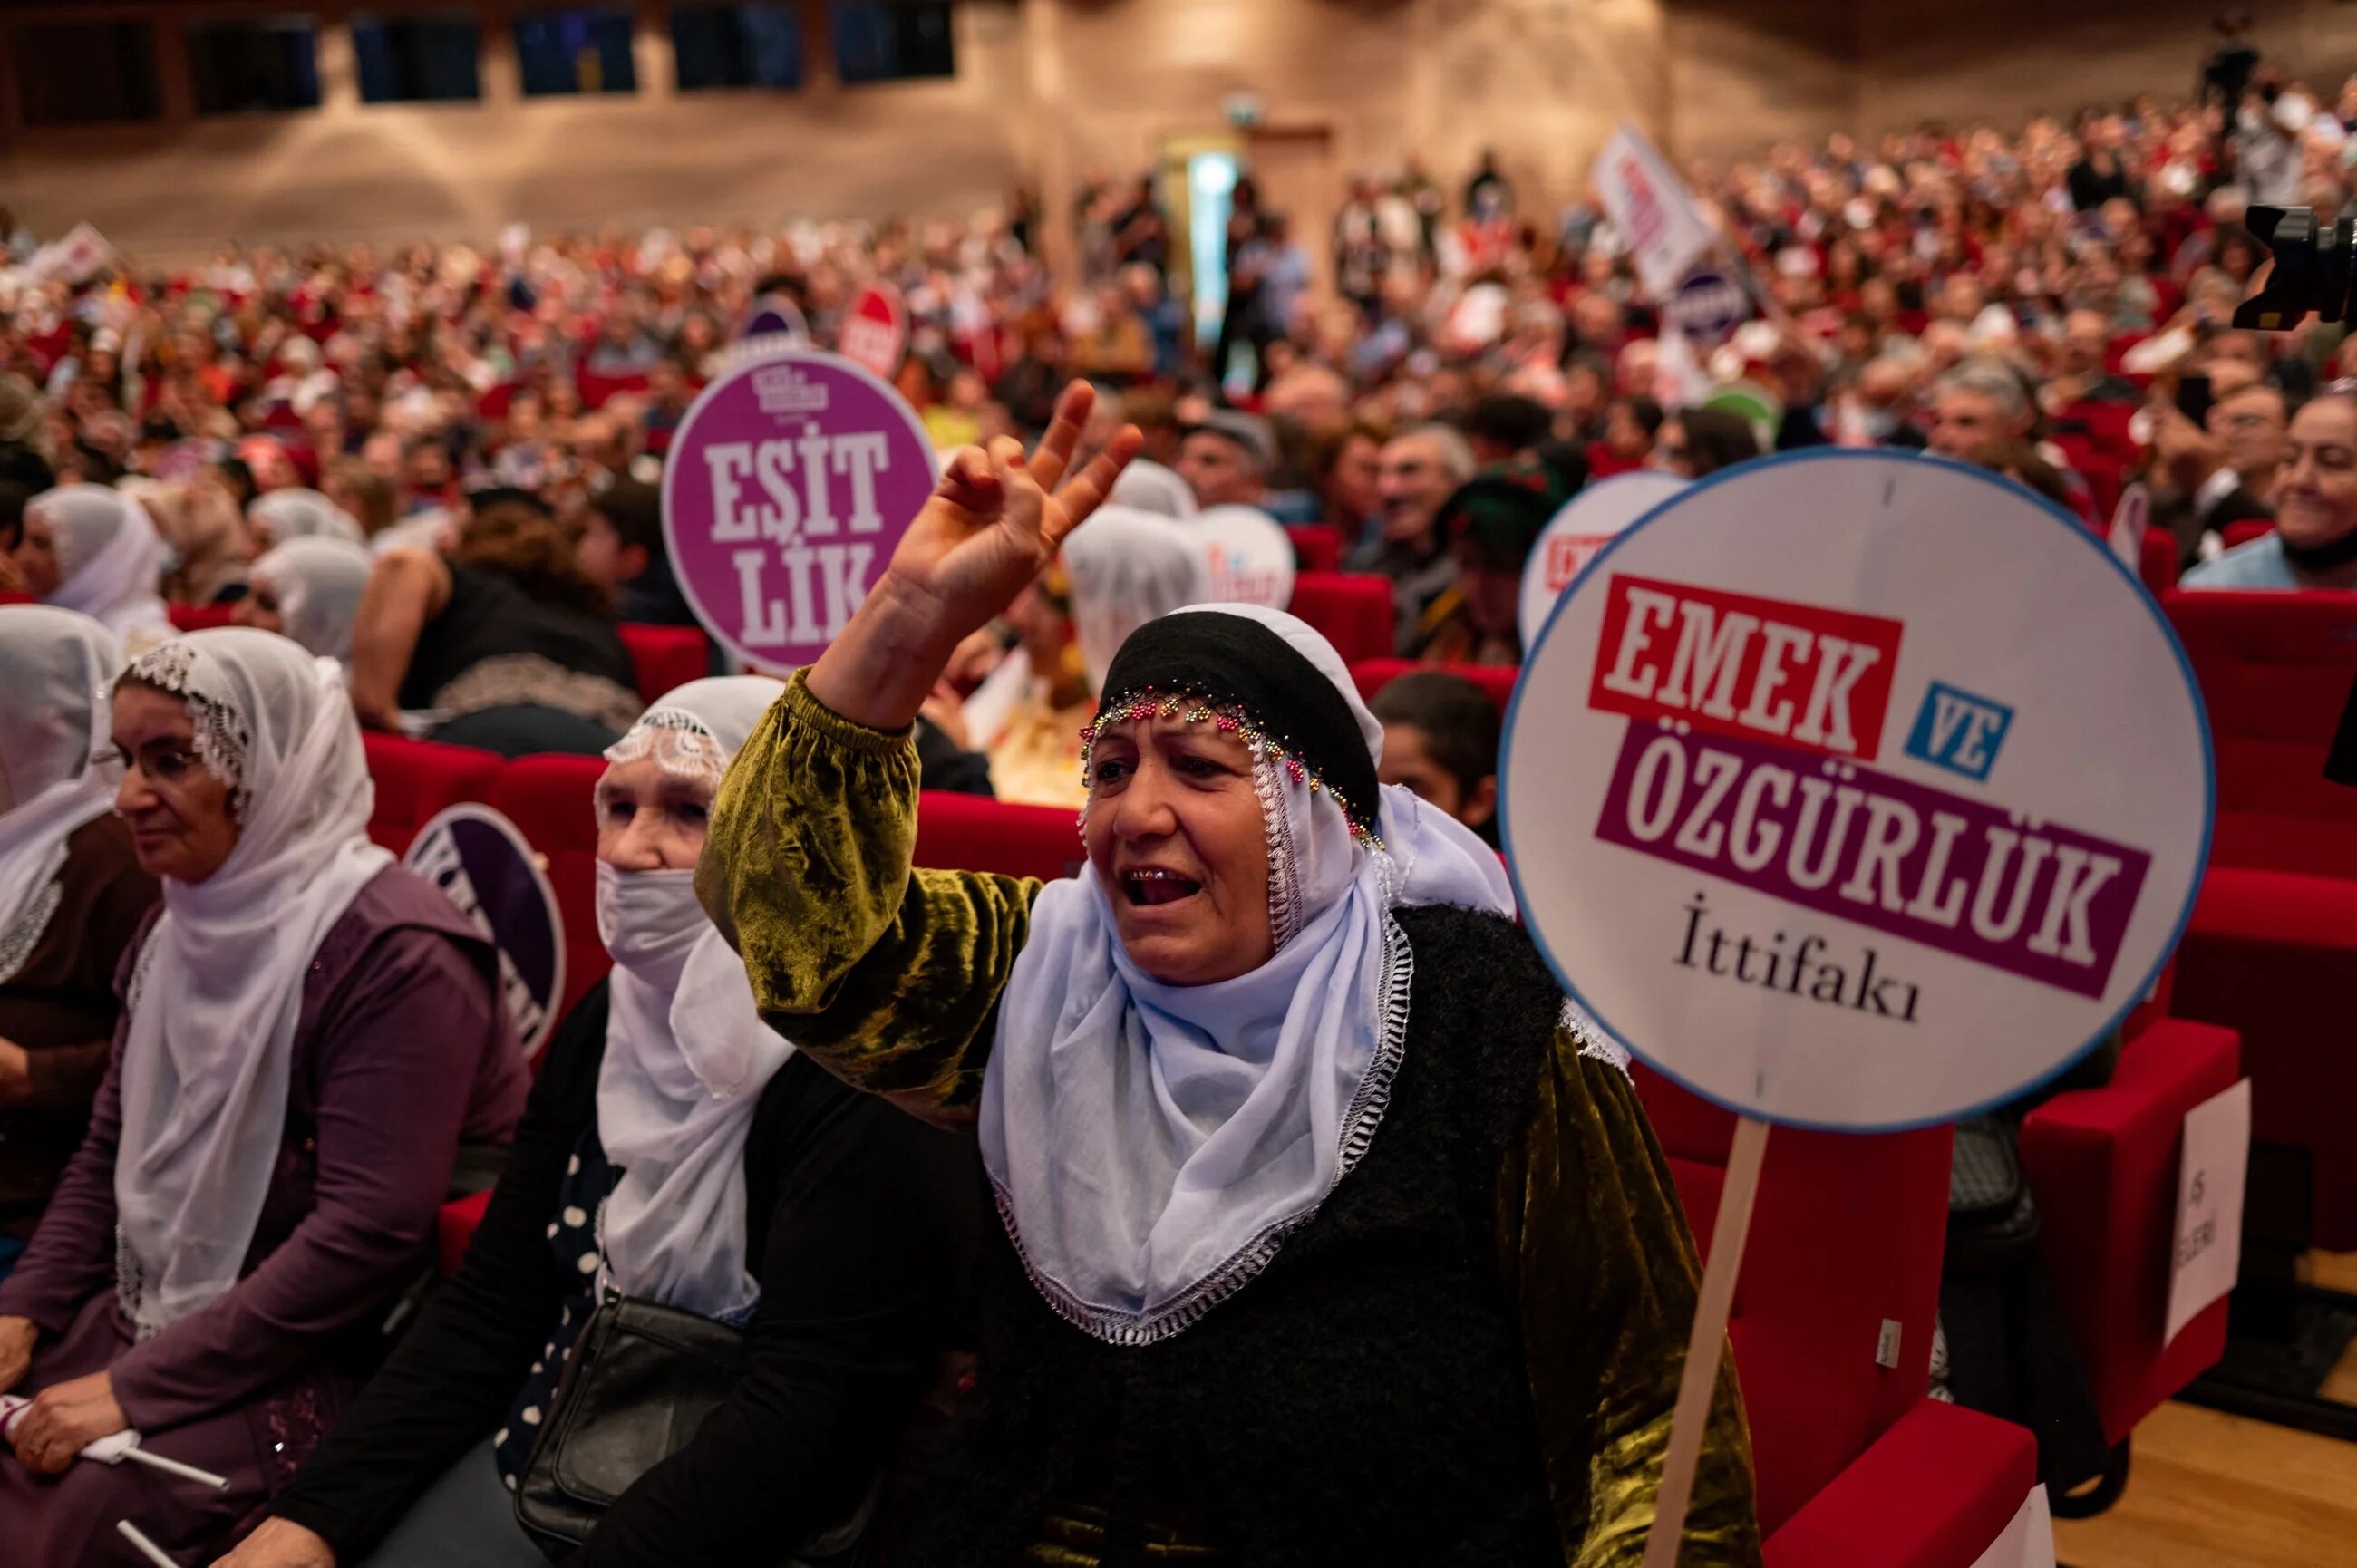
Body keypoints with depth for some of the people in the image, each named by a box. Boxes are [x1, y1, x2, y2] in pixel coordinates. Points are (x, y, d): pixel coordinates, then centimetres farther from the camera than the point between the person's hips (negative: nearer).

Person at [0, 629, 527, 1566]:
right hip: (152, 1312, 8)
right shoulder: (179, 929, 9)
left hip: (336, 1356, -8)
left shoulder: (394, 953, -20)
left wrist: (139, 1387, -21)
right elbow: (110, 1149, 17)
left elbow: (369, 1234, -24)